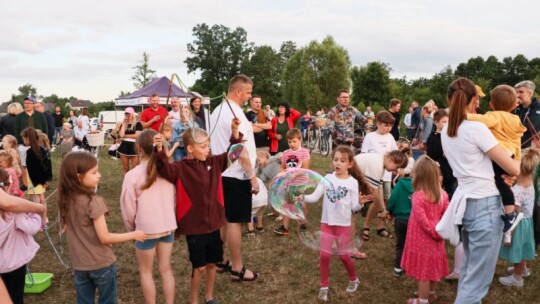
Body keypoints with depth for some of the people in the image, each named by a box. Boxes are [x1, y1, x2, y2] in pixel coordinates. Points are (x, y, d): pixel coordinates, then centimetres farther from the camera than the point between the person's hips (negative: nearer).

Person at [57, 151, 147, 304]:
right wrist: (133, 235, -11)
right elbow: (104, 238, -20)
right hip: (101, 264, -5)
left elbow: (65, 230, 8)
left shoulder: (65, 200, -3)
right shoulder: (93, 201, -23)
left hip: (79, 265, 6)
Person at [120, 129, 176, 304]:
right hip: (168, 226, 4)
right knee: (166, 269, 19)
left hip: (146, 229, -4)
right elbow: (174, 200, 4)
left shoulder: (133, 175, -15)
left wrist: (131, 229, 9)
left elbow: (128, 208, -7)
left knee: (146, 271, 17)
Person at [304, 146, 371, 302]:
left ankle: (354, 279, 37)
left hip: (343, 224, -1)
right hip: (326, 222, 2)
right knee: (324, 255, 3)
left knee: (344, 255, 9)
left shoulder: (353, 182, -7)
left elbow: (354, 208, -7)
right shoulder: (327, 178, -5)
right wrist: (303, 198, -27)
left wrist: (360, 203, -27)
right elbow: (315, 197, -10)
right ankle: (324, 286, 20)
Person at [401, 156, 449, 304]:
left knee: (423, 269, 6)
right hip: (435, 238, 7)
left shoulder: (418, 197, -24)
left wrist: (435, 233, -10)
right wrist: (440, 232, 8)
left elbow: (423, 221, -23)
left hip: (422, 239, -7)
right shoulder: (443, 194, -3)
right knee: (432, 266, 22)